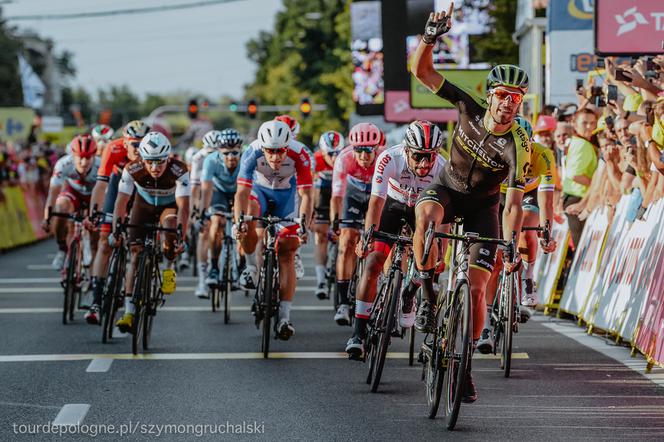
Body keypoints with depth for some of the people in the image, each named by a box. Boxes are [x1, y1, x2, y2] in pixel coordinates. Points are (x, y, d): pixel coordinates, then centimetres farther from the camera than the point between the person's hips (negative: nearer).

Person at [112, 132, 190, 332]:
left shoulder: (179, 171, -34)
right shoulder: (132, 170, -30)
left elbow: (183, 206, -38)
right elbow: (121, 202, -28)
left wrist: (180, 237, -48)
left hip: (170, 205, -2)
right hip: (144, 205, 2)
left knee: (170, 223, -37)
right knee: (135, 254, -11)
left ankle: (169, 267, -10)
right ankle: (129, 311, -9)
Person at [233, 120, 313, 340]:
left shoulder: (299, 155, -34)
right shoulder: (252, 154, -33)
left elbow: (306, 194, -35)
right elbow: (242, 192, -37)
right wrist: (239, 221, -53)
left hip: (286, 194, 0)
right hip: (259, 190, 0)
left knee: (286, 253, -6)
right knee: (247, 225, -34)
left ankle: (284, 317, -4)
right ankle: (252, 266, -7)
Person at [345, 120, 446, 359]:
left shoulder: (442, 169, -32)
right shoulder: (389, 159, -35)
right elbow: (376, 202, -39)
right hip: (393, 205, -1)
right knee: (372, 263, -14)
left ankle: (408, 299, 18)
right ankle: (358, 334, -10)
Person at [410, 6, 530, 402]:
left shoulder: (518, 145, -27)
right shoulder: (469, 108, -20)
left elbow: (513, 204, -30)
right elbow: (421, 71, -20)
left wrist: (511, 247, -42)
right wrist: (431, 36, -38)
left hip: (482, 206, -1)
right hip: (448, 188, 1)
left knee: (477, 288, -10)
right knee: (426, 213, -39)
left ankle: (466, 363, 8)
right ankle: (428, 293, -25)